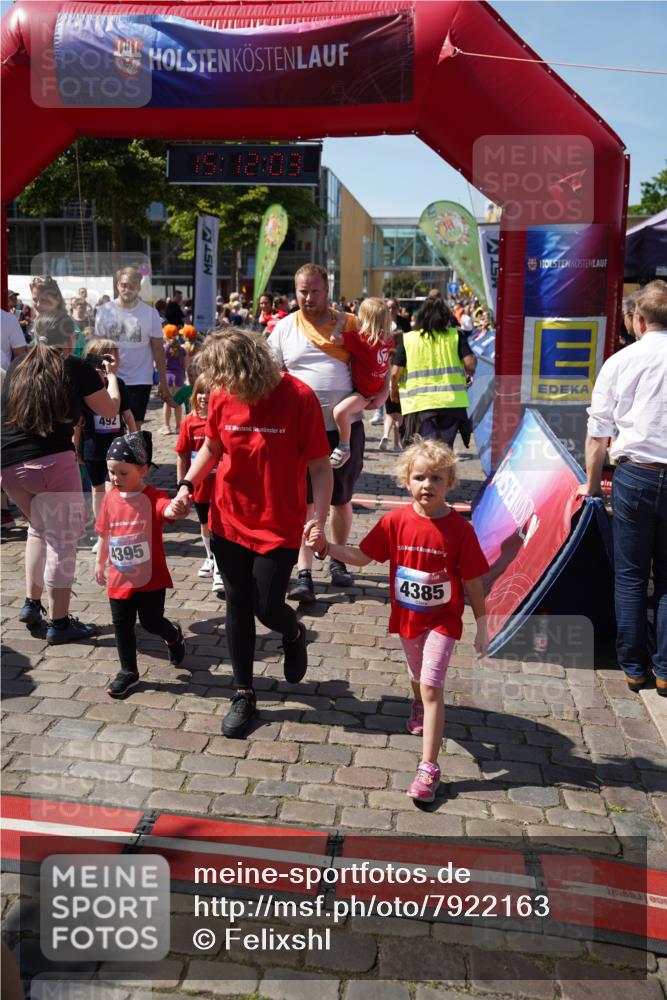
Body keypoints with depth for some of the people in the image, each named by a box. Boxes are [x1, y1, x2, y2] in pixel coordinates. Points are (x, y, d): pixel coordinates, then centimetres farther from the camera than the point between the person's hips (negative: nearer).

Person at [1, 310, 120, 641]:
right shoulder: (76, 368, 2)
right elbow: (110, 410, 14)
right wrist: (111, 378, 31)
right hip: (53, 462, -6)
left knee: (39, 528, 27)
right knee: (62, 540, 4)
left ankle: (32, 604, 26)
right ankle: (59, 623, 9)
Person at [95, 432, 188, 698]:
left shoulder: (153, 497, -16)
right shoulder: (110, 499, -1)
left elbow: (167, 509, -40)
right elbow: (104, 534, 12)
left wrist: (176, 509, -64)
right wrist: (100, 563, 21)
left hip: (150, 577, -4)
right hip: (119, 578, 5)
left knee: (151, 622, 7)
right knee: (122, 626, 11)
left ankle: (174, 635, 41)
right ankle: (128, 672, 28)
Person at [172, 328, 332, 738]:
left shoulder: (299, 397, -18)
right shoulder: (222, 397, -6)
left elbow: (320, 467, -14)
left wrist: (319, 517, -25)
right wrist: (188, 484, -3)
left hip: (279, 527, -3)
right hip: (229, 522, 4)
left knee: (267, 609, 1)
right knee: (238, 608, 10)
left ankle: (294, 634, 39)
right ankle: (244, 694, 27)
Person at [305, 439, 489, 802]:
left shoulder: (459, 529, -17)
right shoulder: (396, 521, -11)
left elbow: (473, 582, -10)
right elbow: (362, 556, -3)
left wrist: (482, 627, -5)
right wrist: (325, 546, -17)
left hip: (442, 619, -4)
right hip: (406, 616, 4)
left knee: (430, 685, -13)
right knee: (418, 677, 25)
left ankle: (429, 767, -6)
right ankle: (420, 709, 60)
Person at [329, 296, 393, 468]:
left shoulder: (359, 338, -24)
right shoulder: (386, 339, -1)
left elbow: (334, 338, -32)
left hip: (364, 392, -10)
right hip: (377, 388, 10)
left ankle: (343, 447, -16)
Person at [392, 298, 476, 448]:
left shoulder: (408, 339, 2)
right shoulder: (456, 335, 3)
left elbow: (395, 372, -2)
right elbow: (470, 363, -6)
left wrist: (394, 389, 17)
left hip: (420, 403, -1)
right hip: (451, 401, 1)